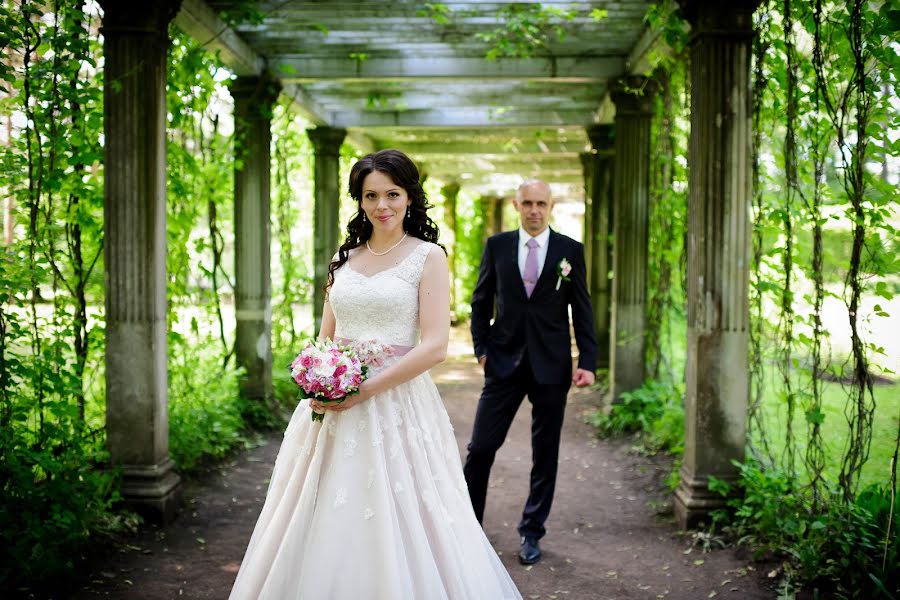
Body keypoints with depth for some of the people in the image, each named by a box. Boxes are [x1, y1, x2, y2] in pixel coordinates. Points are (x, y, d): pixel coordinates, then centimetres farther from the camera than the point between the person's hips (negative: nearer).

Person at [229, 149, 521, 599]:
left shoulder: (427, 257, -3)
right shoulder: (344, 258, 13)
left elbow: (435, 346, -11)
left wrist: (367, 390, -16)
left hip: (395, 402, -5)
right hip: (334, 408, 5)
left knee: (396, 529, -2)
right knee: (326, 527, 8)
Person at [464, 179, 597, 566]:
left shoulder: (570, 250, 1)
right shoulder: (497, 245, 3)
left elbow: (582, 310, 2)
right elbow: (481, 301, 9)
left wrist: (587, 361, -5)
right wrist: (481, 348, 1)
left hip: (552, 366, 0)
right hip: (504, 361, 0)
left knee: (545, 455, 8)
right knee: (481, 447, -1)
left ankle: (531, 532, 22)